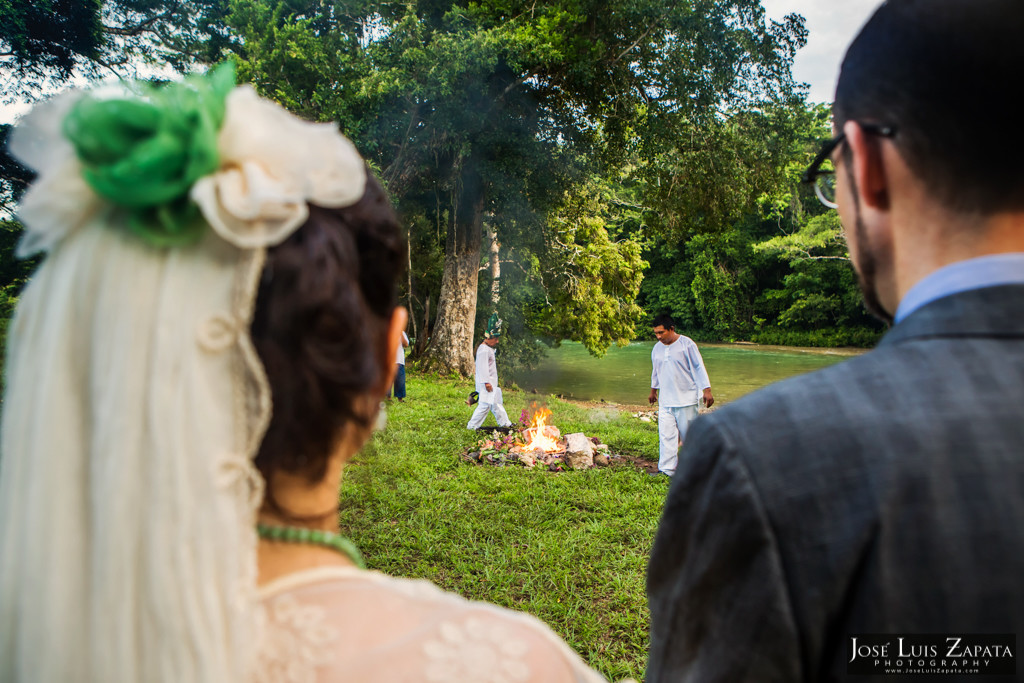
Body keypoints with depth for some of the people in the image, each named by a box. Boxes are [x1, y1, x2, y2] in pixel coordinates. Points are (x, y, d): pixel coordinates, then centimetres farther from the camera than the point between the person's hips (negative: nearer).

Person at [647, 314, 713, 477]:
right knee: (666, 435, -2)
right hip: (665, 401, 5)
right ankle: (667, 469, 0)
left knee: (689, 434, 3)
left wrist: (706, 390, -11)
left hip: (687, 399, -5)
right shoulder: (657, 348, 8)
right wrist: (653, 390, 30)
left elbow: (699, 367, -7)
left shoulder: (686, 344, -8)